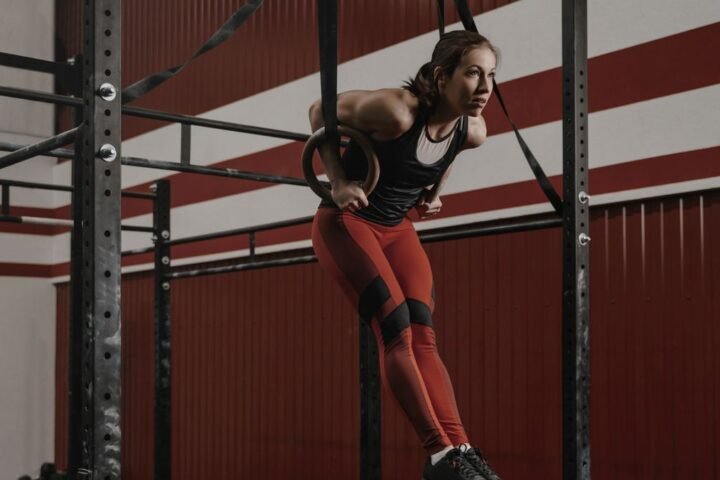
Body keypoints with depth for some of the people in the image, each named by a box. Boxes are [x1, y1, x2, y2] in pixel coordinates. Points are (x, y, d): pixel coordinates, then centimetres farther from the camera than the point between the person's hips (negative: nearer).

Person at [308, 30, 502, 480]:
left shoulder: (473, 130, -9)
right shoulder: (396, 110, -28)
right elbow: (320, 112, -13)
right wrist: (338, 182, -16)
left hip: (397, 229, 6)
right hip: (345, 221, -6)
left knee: (423, 335, -6)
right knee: (396, 328, -17)